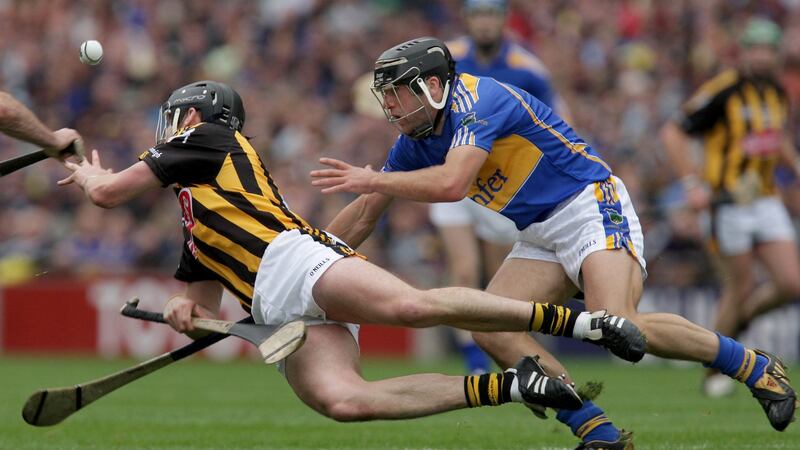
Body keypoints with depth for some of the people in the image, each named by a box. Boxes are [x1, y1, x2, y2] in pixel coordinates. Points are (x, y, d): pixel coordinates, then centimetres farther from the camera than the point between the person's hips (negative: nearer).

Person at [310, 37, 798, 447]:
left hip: (592, 205, -9)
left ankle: (757, 368, -11)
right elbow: (363, 217, 16)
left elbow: (450, 184, -34)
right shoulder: (416, 142, 7)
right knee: (492, 330, -11)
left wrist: (371, 180, -24)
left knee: (618, 326, -28)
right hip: (542, 238, 9)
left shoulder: (476, 99, -20)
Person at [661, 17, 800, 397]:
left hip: (767, 202, 6)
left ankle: (736, 320, 25)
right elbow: (672, 133, -13)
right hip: (729, 204, -6)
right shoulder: (722, 92, -13)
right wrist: (692, 183, -20)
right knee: (740, 286, -2)